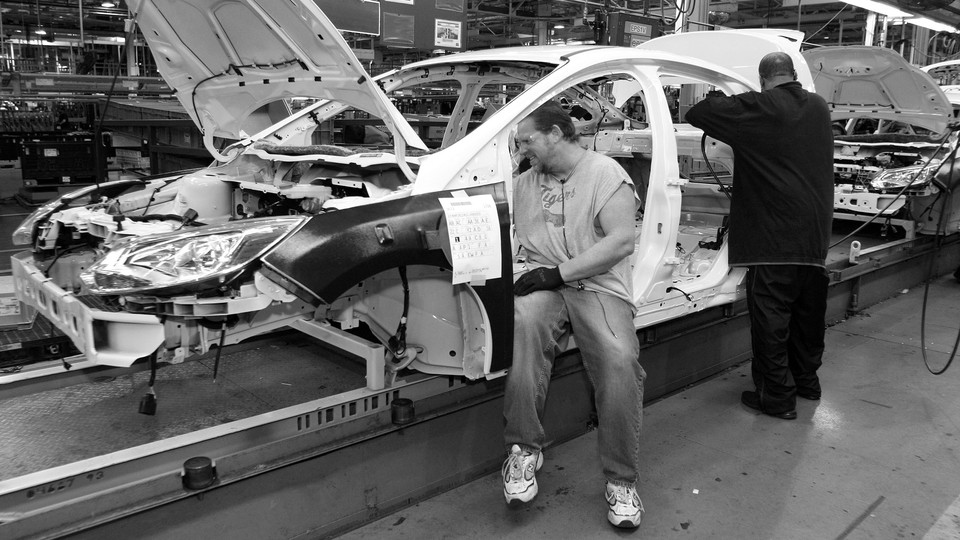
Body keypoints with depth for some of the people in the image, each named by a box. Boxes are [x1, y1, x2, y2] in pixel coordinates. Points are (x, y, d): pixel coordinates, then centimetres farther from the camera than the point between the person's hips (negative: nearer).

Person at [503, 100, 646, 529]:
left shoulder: (605, 173, 2)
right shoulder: (524, 183, 19)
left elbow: (621, 241, -9)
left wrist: (559, 272, -15)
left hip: (600, 285, -3)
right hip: (543, 284, 3)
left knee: (620, 361, -29)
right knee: (524, 320, -33)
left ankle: (621, 480, -10)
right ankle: (523, 449, -22)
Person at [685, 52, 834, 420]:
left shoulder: (756, 109, -11)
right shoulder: (819, 108, 9)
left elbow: (695, 113, -10)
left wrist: (724, 102, 11)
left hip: (773, 234, -7)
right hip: (815, 234, 7)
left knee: (770, 314, 1)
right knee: (809, 311, 19)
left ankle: (776, 396, 7)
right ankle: (807, 380, 35)